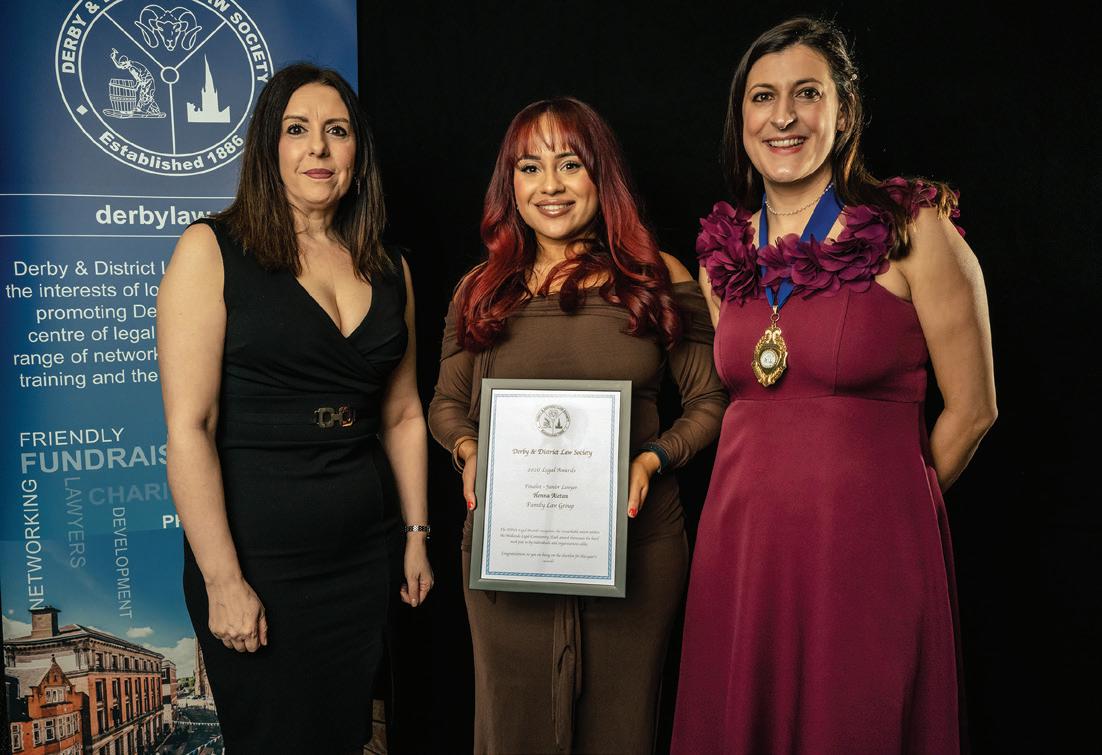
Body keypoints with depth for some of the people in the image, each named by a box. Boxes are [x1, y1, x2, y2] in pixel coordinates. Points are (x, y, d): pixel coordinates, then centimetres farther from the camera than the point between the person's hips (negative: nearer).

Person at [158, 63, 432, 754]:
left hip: (365, 556, 5)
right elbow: (189, 426, -13)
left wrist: (416, 534, 12)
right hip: (258, 558, -4)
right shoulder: (213, 250, -8)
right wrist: (223, 581, -15)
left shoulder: (388, 269, 8)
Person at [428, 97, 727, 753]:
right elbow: (446, 404, 15)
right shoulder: (482, 290, 8)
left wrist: (653, 459, -12)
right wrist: (469, 450, -6)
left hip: (633, 541, -1)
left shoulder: (659, 278, 2)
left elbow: (710, 400, 5)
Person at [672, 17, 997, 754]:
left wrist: (880, 501, 8)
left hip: (867, 551, -4)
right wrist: (772, 492, 15)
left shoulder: (915, 231, -7)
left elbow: (972, 410, -2)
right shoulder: (725, 250, 7)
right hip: (739, 546, 5)